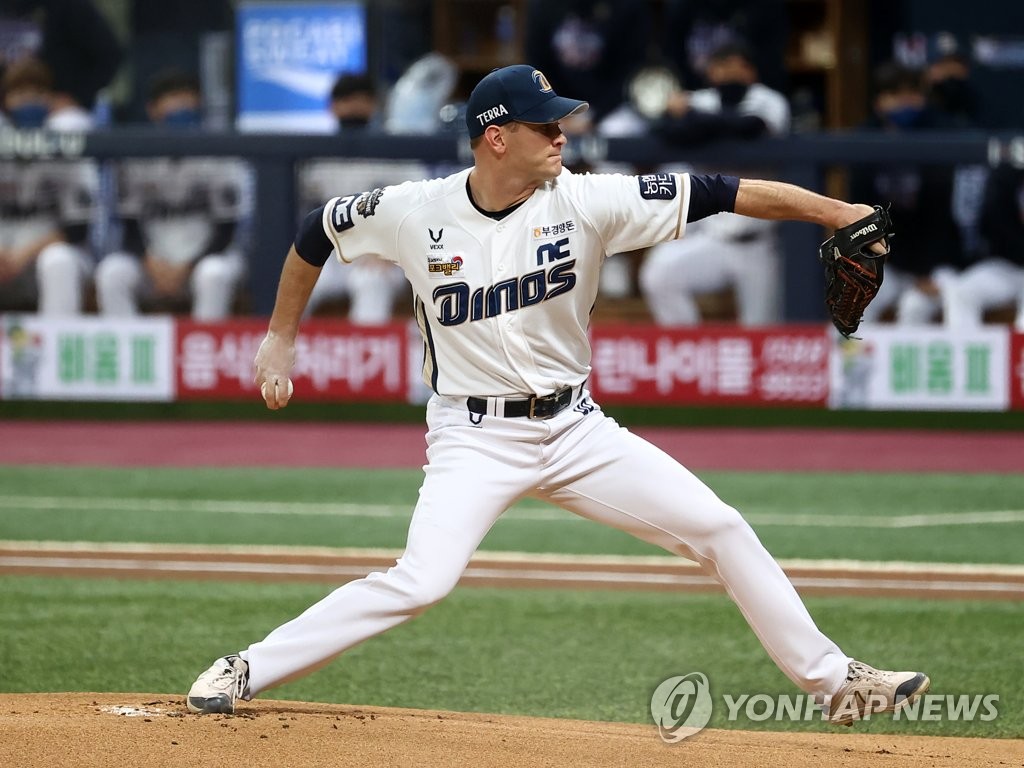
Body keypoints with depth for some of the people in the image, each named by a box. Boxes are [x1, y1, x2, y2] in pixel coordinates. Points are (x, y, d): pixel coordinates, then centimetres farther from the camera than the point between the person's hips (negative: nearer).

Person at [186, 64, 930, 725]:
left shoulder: (584, 201, -10)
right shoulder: (414, 212, -12)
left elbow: (716, 193, -15)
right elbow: (316, 232, 6)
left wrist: (836, 212, -21)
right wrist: (280, 339, 11)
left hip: (576, 429, 3)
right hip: (475, 437, -3)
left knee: (722, 531, -1)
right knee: (421, 581, -24)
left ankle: (831, 679, 13)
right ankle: (248, 670, -12)